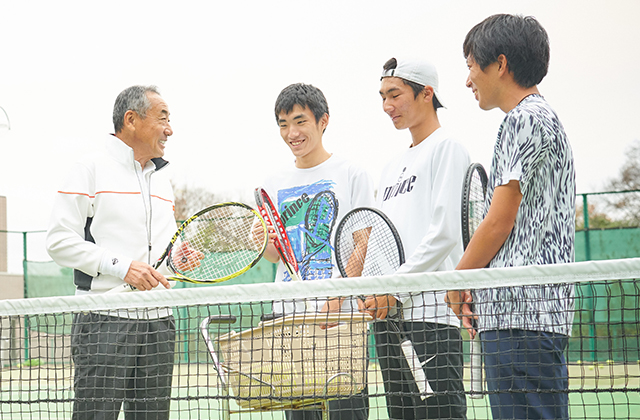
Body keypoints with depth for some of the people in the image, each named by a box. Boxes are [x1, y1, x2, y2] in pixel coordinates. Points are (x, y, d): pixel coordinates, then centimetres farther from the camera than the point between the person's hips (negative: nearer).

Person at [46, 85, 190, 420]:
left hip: (157, 323, 7)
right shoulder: (92, 169, -2)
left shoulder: (162, 179, 21)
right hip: (104, 321, -7)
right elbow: (59, 240, -9)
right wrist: (122, 267, -15)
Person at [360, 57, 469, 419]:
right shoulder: (392, 168, 24)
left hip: (430, 310, -8)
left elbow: (445, 233, -11)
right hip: (389, 312, 8)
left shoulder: (447, 149, 0)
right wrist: (371, 294, 9)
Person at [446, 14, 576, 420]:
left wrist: (458, 281, 3)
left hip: (522, 311, -10)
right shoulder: (545, 118, 23)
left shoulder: (526, 119, -8)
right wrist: (476, 288, 18)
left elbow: (499, 223, -11)